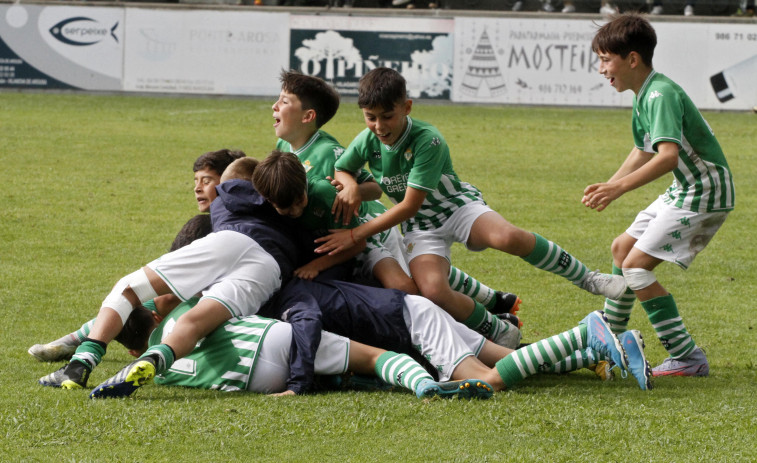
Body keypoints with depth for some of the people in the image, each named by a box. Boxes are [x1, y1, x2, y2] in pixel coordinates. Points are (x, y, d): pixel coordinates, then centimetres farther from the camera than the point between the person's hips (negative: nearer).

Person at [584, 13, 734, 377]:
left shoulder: (661, 95, -23)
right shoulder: (644, 98, 9)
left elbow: (668, 156, -36)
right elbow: (643, 152, 24)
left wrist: (621, 187, -39)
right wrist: (608, 187, 19)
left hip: (705, 192, -11)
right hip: (685, 190, 11)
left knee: (636, 265, -15)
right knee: (623, 248, 21)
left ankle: (688, 358, -15)